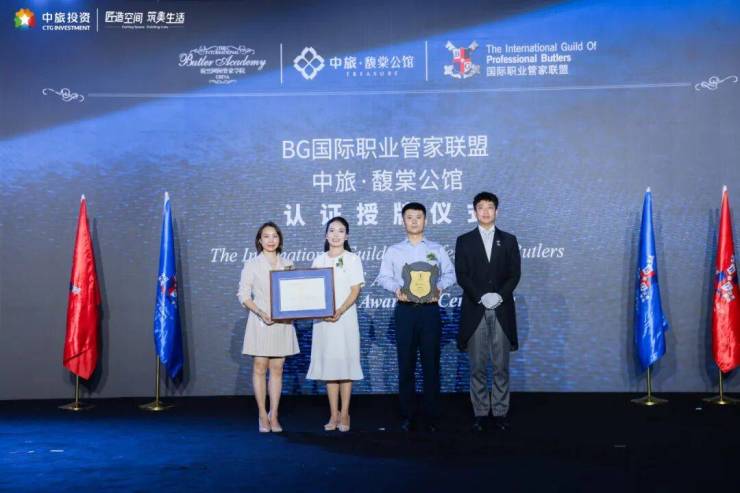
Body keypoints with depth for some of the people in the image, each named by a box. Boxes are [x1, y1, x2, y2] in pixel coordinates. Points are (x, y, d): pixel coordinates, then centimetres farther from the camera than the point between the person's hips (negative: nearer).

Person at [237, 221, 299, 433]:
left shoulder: (288, 264, 9)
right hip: (260, 321, -2)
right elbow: (243, 295, -3)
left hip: (283, 322, 2)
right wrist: (261, 313, -16)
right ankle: (263, 416, 9)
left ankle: (274, 415, 12)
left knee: (277, 368, 4)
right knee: (260, 368, 1)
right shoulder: (251, 265, 1)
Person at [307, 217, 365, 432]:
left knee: (344, 364, -2)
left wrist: (340, 311, -19)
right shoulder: (319, 260, 12)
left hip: (345, 317, -3)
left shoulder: (353, 259, 2)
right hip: (322, 318, 3)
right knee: (328, 365, 4)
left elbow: (355, 290, -5)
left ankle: (344, 414, 5)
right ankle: (333, 414, 10)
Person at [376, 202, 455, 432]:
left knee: (431, 363, 1)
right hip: (405, 310, 0)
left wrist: (439, 287, -13)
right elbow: (384, 276, 5)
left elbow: (450, 273, 6)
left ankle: (432, 417, 8)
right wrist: (396, 289, -14)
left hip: (430, 309, 0)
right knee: (406, 363, 3)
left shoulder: (436, 249, 11)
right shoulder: (393, 251, 11)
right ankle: (407, 415, 11)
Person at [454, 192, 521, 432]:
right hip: (475, 310, -1)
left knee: (501, 365, 4)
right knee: (478, 366, 3)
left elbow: (514, 274, 3)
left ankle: (500, 412, 12)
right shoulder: (464, 241, 6)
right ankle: (480, 412, 10)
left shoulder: (509, 240, 9)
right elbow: (461, 275, -2)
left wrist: (499, 295, -13)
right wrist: (481, 297, -14)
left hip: (502, 310, 1)